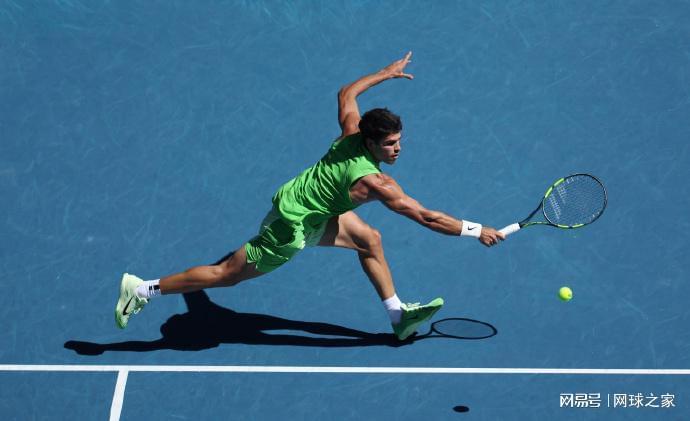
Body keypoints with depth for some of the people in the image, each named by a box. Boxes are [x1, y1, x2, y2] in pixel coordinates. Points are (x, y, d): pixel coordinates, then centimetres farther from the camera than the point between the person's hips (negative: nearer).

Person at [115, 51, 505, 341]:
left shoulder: (352, 132, -9)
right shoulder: (376, 182, -29)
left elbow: (346, 94, 11)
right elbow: (427, 217, -25)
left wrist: (385, 73, 19)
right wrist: (477, 231, -18)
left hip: (297, 200, 9)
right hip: (292, 229, -9)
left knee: (370, 240, 14)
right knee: (227, 274, 4)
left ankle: (399, 316, 24)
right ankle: (143, 289, 15)